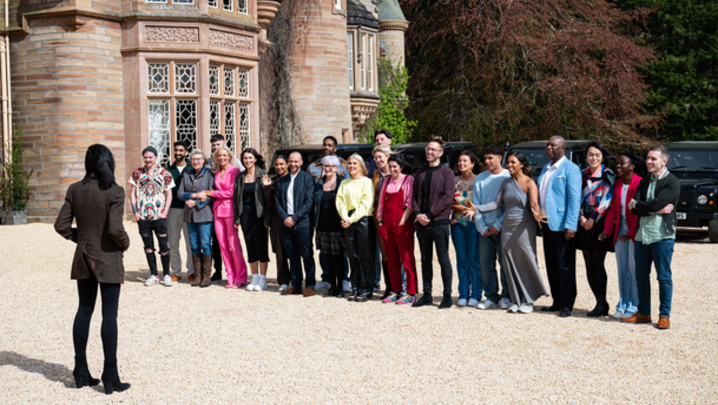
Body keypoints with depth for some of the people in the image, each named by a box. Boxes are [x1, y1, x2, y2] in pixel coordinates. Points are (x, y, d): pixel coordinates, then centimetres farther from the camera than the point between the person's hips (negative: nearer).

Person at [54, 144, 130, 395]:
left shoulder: (74, 190, 0)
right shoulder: (114, 192, -16)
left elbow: (61, 225, 0)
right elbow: (115, 229, -22)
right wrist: (125, 243, -2)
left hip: (84, 258, 5)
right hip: (108, 260, -5)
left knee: (84, 311, 15)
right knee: (110, 315, 0)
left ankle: (81, 371, 21)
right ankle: (110, 376, 4)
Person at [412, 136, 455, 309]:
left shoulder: (446, 172, -3)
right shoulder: (420, 173, 13)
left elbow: (447, 197, -11)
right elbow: (414, 195, 12)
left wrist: (429, 214, -15)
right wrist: (418, 213, -5)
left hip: (439, 222, -5)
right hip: (422, 223, 5)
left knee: (443, 259, 0)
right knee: (425, 259, 10)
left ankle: (447, 296, 7)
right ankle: (426, 295, 17)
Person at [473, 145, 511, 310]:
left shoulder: (509, 177, -2)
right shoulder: (480, 178, 8)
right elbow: (476, 205, 7)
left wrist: (498, 225, -11)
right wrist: (482, 227, -2)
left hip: (503, 228, -3)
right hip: (485, 229, 3)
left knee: (505, 263, 0)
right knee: (486, 263, 3)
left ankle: (506, 296, 12)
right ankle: (491, 297, 13)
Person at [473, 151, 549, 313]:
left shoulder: (529, 183, -7)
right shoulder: (506, 183, 10)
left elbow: (534, 204, -20)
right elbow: (497, 203, 11)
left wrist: (536, 214, -41)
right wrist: (477, 208, 2)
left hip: (524, 227, -6)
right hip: (508, 227, 6)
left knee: (526, 263, -1)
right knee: (510, 265, 6)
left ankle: (528, 301, 10)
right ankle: (516, 301, 15)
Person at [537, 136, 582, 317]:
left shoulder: (570, 169, -8)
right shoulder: (545, 169, 16)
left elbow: (574, 199, -14)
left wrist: (571, 225, -20)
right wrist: (539, 221, 16)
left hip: (562, 225, -8)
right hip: (547, 224, 8)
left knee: (565, 266, -1)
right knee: (551, 265, 11)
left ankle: (567, 305, 6)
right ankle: (557, 301, 20)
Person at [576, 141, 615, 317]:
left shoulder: (608, 175, -2)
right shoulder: (583, 175, 13)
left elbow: (606, 199, -9)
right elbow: (579, 197, 10)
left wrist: (593, 219, -12)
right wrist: (581, 217, -5)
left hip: (600, 223, -5)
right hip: (585, 223, 6)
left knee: (597, 264, -7)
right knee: (589, 264, 5)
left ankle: (602, 304, 1)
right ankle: (600, 302, 13)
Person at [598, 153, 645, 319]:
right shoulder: (617, 184, 10)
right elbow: (613, 209, 9)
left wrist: (630, 233, -18)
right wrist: (607, 230, -1)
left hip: (635, 230, -6)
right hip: (620, 229, 6)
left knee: (634, 268, -2)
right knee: (622, 268, 9)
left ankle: (634, 307, 6)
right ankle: (623, 305, 17)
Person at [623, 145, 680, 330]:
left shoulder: (672, 182, -5)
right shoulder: (644, 182, 14)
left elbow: (655, 204, -18)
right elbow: (634, 210, 3)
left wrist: (636, 204, -3)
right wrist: (656, 210, -10)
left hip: (662, 235, -6)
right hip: (642, 234, 6)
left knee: (664, 277, 1)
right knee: (641, 276, 10)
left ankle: (664, 315, 10)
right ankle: (643, 313, 21)